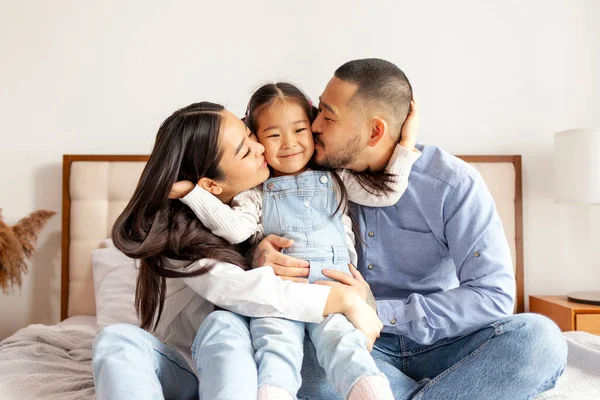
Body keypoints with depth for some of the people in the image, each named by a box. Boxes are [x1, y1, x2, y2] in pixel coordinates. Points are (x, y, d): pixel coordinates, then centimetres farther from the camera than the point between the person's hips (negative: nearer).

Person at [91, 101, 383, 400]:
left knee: (224, 325, -31)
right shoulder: (176, 230, -14)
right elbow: (240, 291, -31)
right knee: (118, 339, -30)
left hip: (236, 367, 2)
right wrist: (346, 300, -31)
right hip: (182, 372, -1)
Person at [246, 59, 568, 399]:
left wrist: (378, 310, -24)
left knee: (539, 338, -30)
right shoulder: (325, 174, -2)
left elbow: (494, 296, -17)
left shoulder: (455, 184, -12)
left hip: (443, 344, -2)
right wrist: (261, 252, -17)